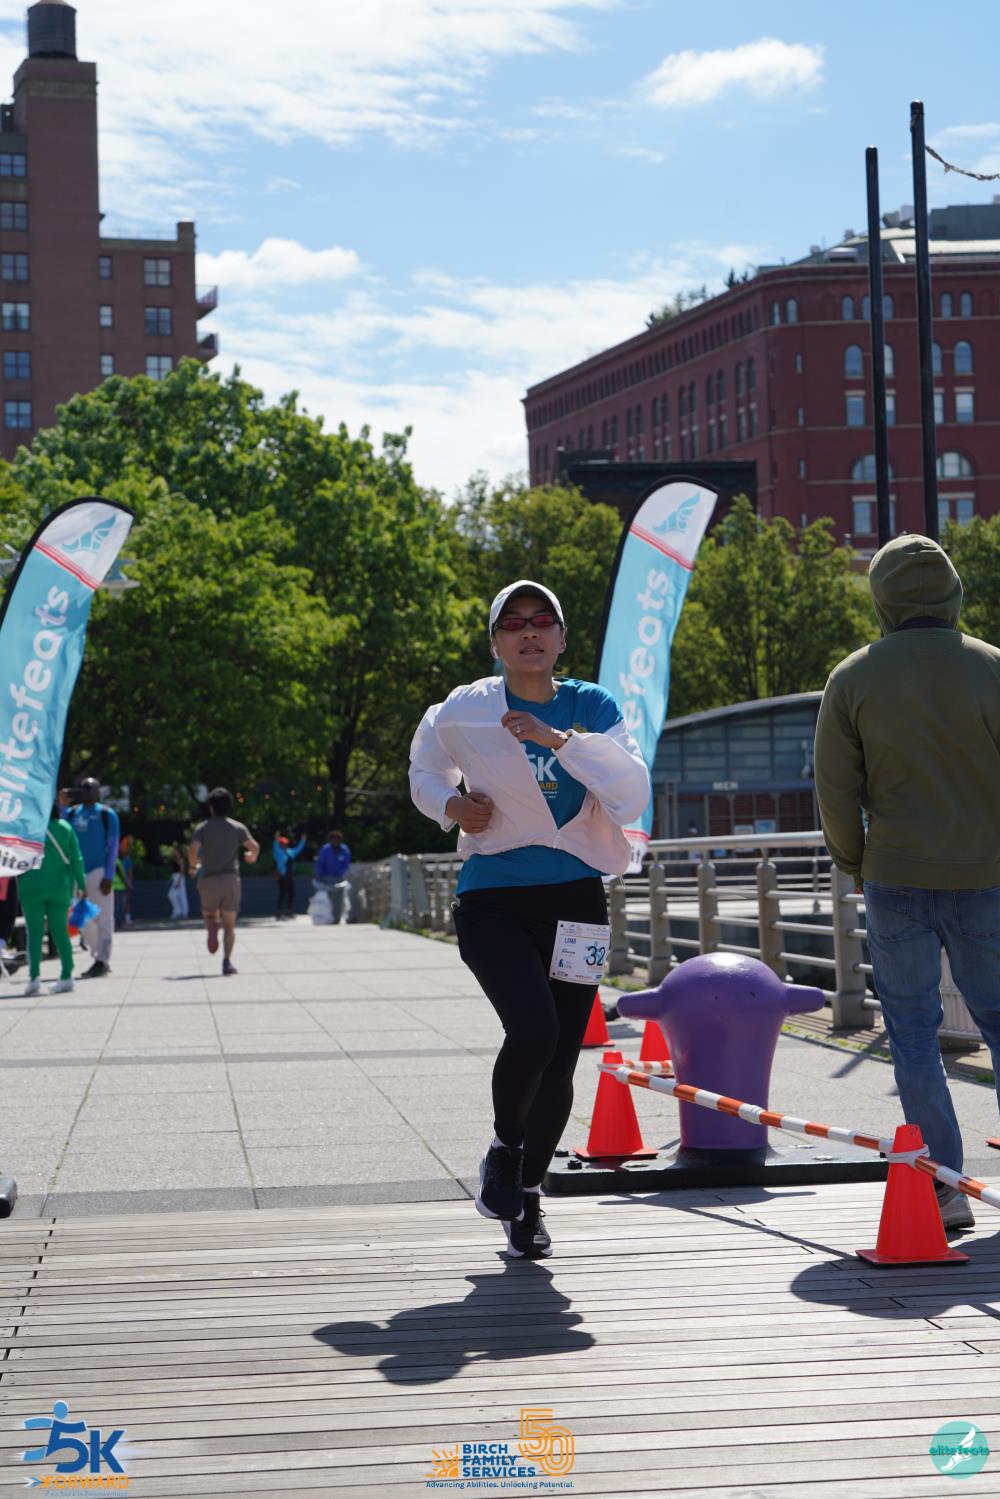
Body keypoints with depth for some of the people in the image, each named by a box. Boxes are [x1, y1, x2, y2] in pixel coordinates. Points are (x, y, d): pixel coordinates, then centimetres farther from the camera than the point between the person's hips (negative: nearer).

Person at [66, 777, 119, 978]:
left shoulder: (107, 814, 0)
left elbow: (113, 846, -3)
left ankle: (102, 961, -4)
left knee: (103, 918, -5)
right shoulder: (71, 813, 12)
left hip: (99, 871, -5)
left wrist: (108, 876, -9)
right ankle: (97, 958, 16)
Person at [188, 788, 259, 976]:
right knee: (229, 924, 5)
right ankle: (227, 961, -11)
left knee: (210, 914, 21)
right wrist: (252, 857, 17)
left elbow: (193, 849, -13)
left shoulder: (202, 828, 3)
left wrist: (192, 866, 6)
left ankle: (212, 927, -16)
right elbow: (254, 846, -5)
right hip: (231, 878, 0)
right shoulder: (238, 827, 5)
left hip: (209, 880, 0)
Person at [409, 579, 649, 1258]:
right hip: (493, 901, -2)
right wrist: (451, 805, 1)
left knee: (559, 1062, 4)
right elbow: (425, 769, 22)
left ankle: (527, 1191, 28)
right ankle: (503, 1150, 5)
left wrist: (562, 740, -21)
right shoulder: (462, 712, 1)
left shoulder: (593, 707, 2)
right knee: (533, 1029, -24)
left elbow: (633, 793, -12)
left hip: (575, 897, 2)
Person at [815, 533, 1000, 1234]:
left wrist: (857, 865, 14)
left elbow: (836, 793, -1)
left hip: (896, 881, 0)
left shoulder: (853, 679, -1)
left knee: (914, 1032, 6)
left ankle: (944, 1186, 3)